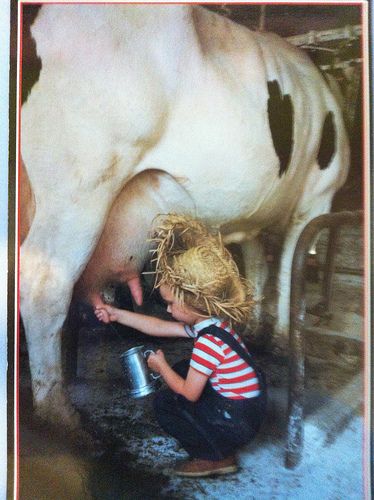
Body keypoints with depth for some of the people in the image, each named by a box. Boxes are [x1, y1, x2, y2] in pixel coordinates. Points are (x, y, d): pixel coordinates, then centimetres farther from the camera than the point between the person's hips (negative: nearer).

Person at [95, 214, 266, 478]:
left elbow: (190, 393, -19)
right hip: (244, 404, 9)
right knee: (182, 371, 17)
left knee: (164, 403, -1)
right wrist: (116, 314, 10)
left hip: (239, 421, -9)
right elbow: (159, 327, 8)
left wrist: (161, 366, -3)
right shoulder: (208, 323, 0)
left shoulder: (208, 341, -27)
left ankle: (215, 457, 7)